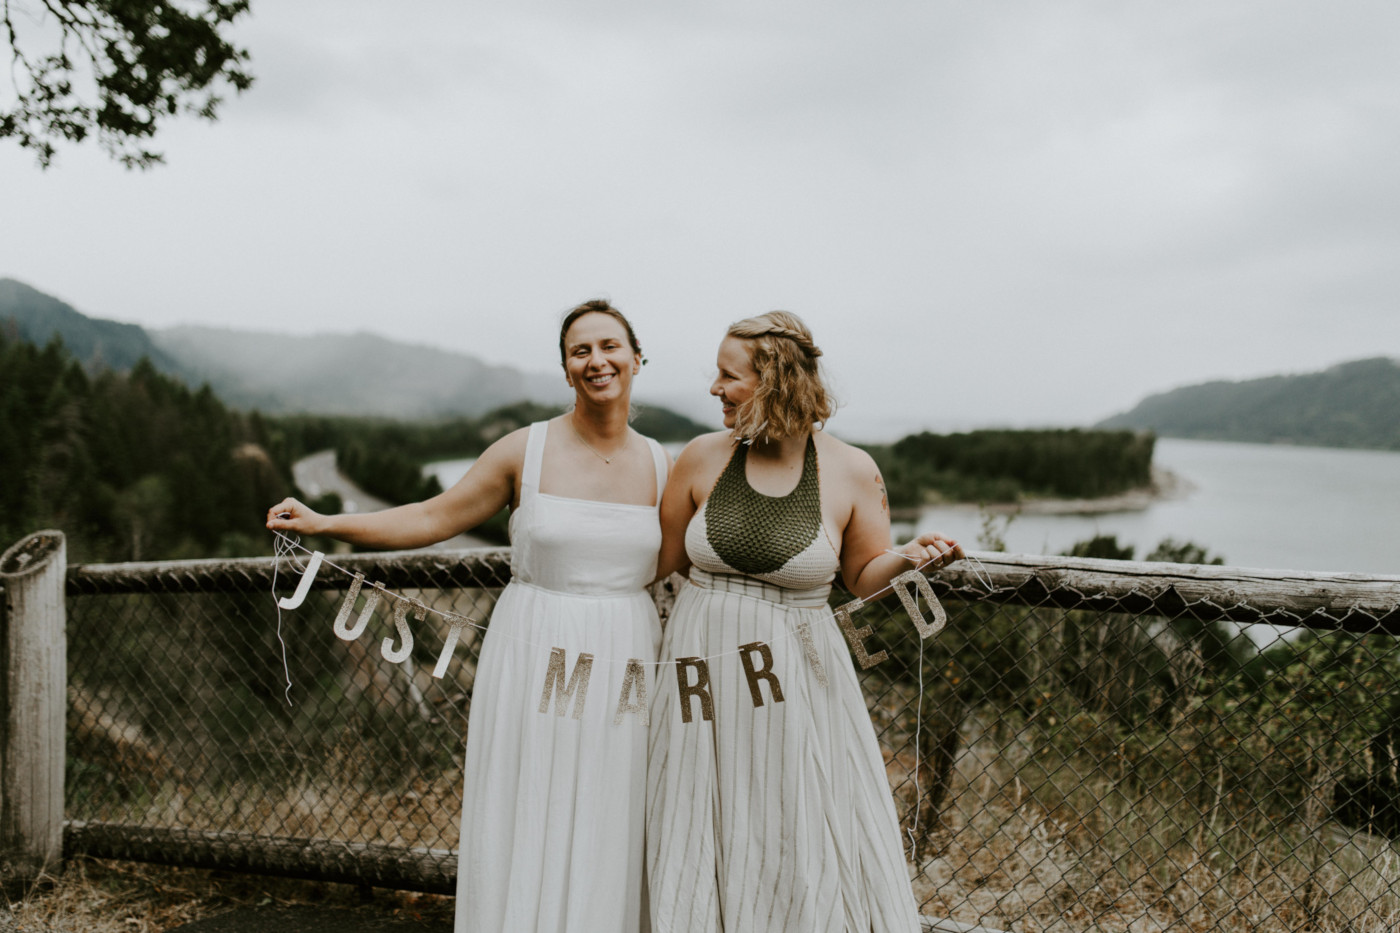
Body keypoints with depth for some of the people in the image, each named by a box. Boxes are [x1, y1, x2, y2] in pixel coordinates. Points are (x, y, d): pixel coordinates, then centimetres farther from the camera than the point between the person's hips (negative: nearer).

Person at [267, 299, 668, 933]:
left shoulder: (663, 467, 5)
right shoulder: (525, 452, -2)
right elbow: (432, 518, 1)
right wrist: (322, 523, -5)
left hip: (624, 666, 2)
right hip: (534, 662, -2)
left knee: (608, 841, 7)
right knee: (525, 832, 2)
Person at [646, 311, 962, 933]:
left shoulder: (851, 472, -5)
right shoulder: (703, 457, 0)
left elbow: (861, 578, 6)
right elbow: (662, 560, 11)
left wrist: (906, 557, -12)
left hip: (796, 677, -1)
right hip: (705, 672, 2)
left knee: (806, 846, 4)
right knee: (706, 844, 9)